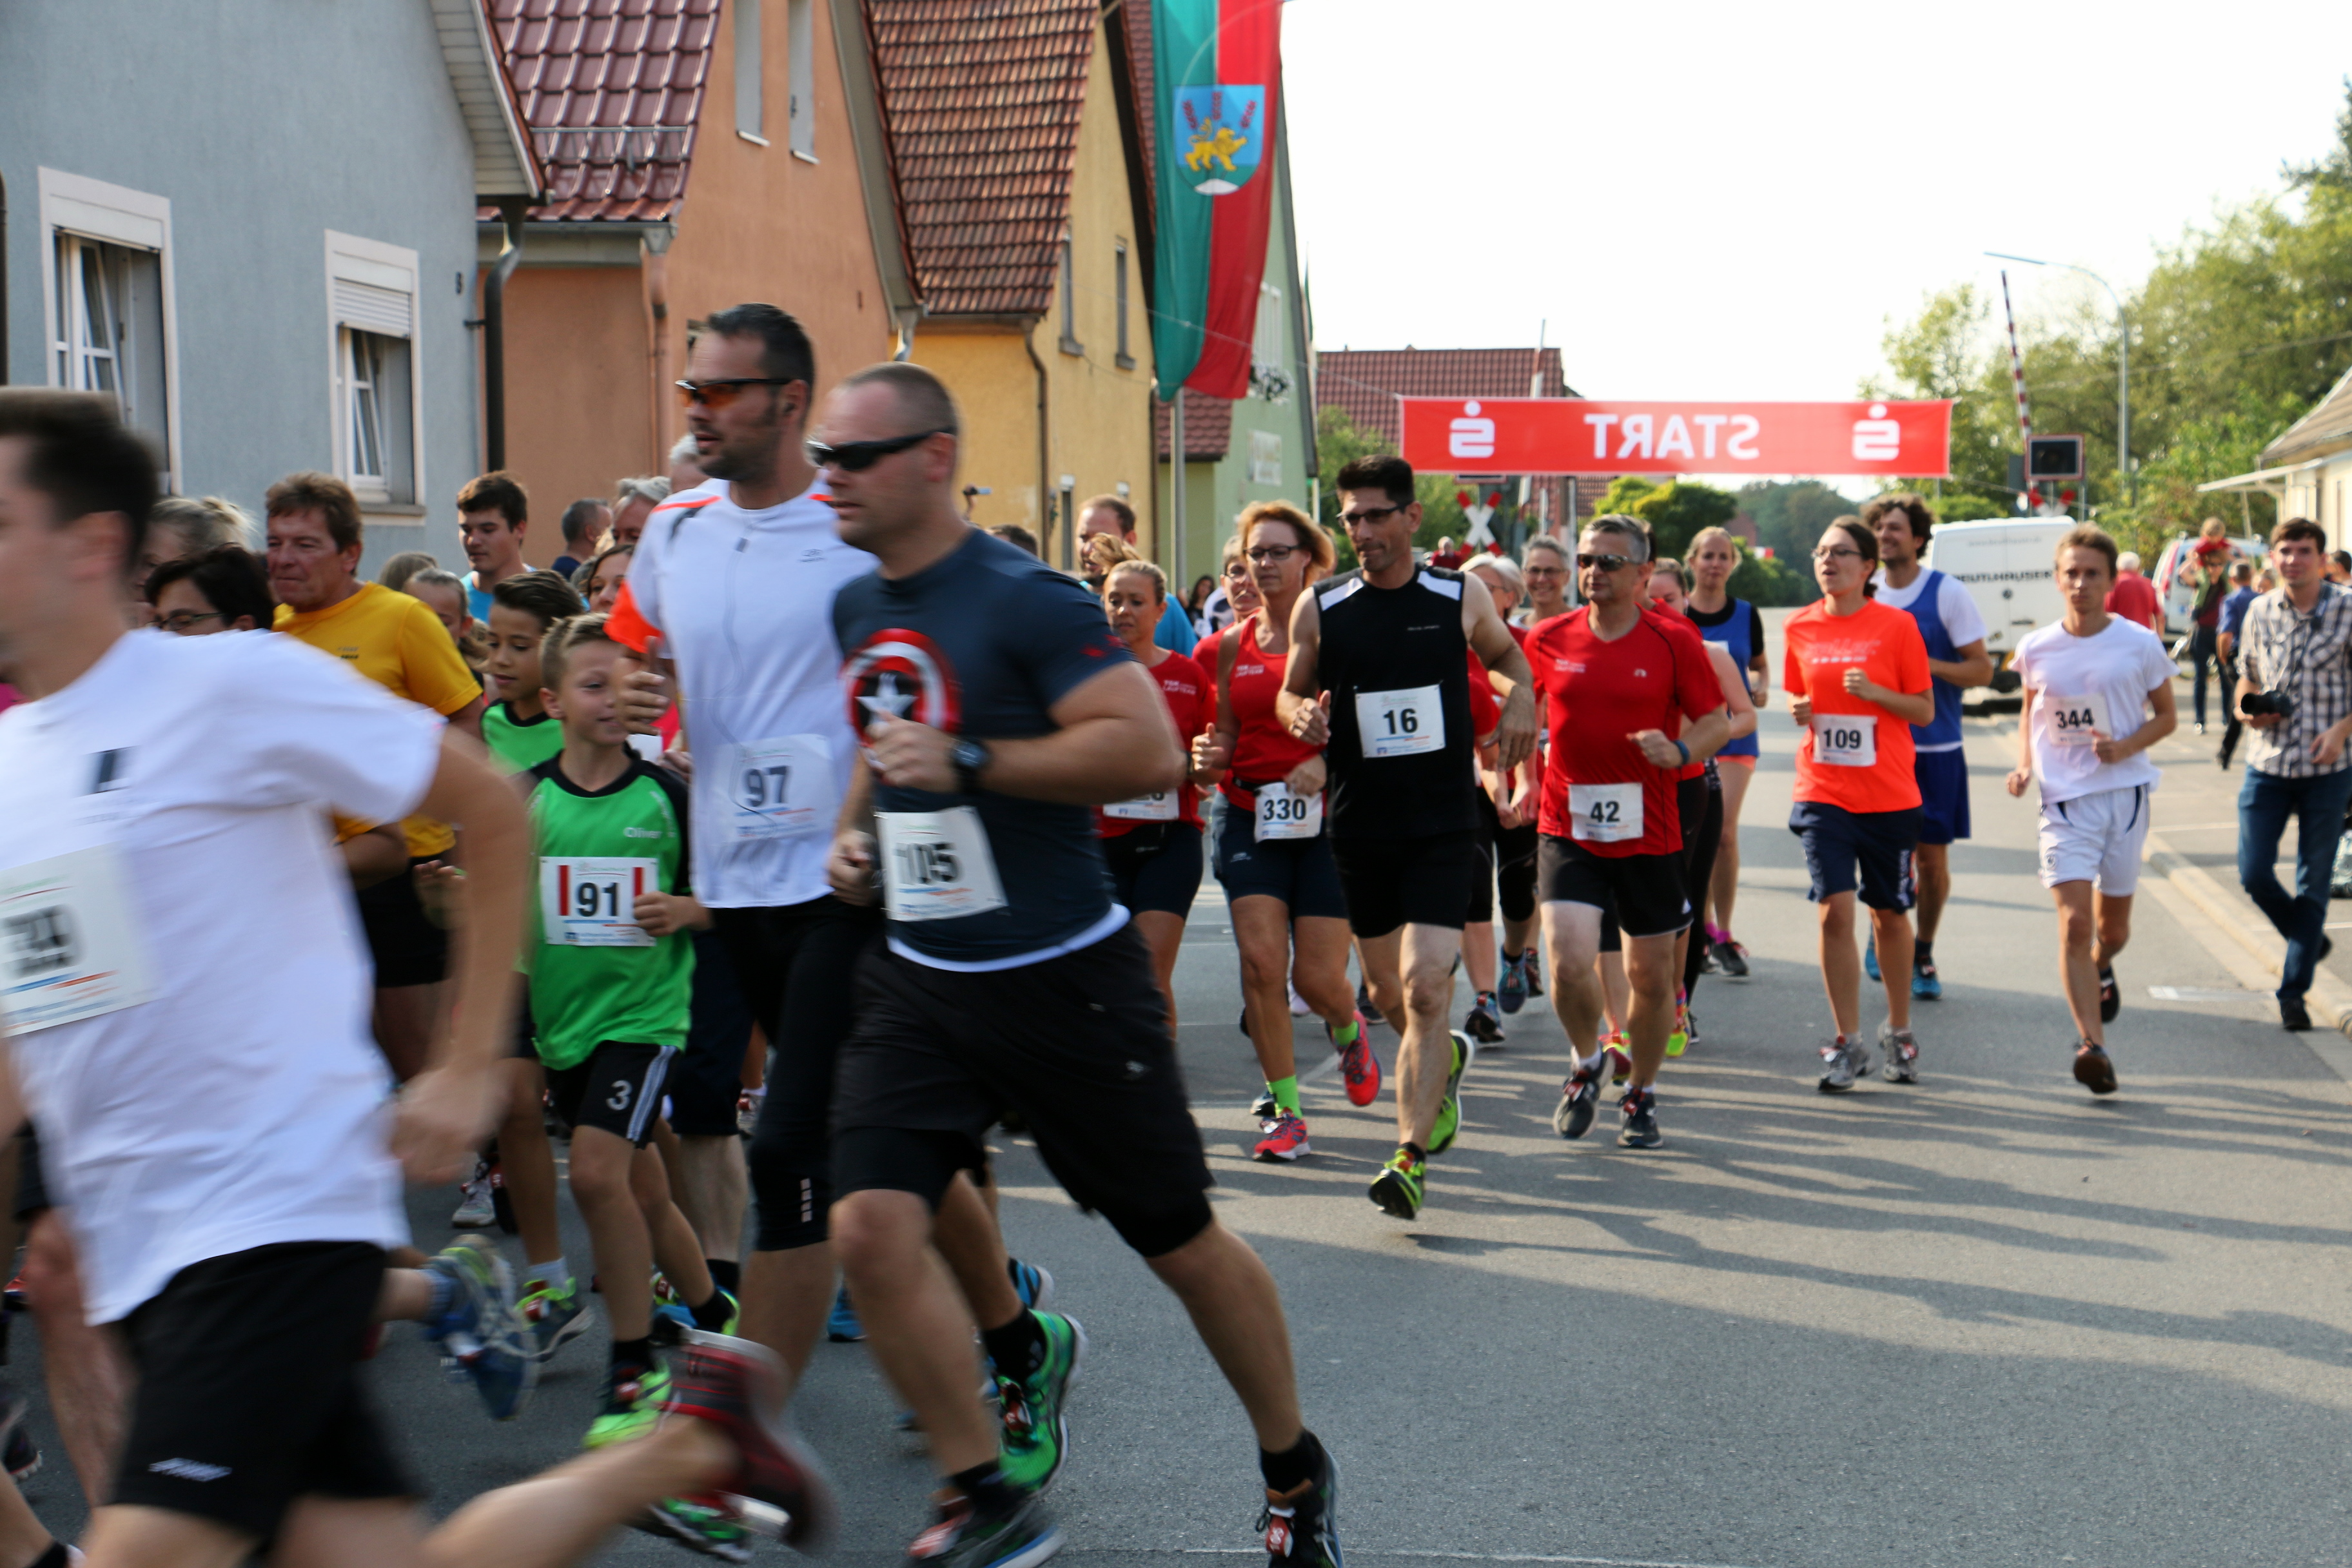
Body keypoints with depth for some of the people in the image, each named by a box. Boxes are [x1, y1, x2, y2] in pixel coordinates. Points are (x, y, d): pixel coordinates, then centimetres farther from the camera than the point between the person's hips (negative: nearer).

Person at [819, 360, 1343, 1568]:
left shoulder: (1022, 600, -15)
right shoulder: (855, 610, 8)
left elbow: (1148, 749, -24)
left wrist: (966, 761, -25)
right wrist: (857, 824, 9)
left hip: (1062, 977, -6)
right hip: (916, 978, 6)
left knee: (1182, 1243, 8)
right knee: (871, 1229, -12)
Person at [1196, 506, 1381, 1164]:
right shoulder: (1231, 646, 10)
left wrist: (1330, 761, -21)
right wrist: (1211, 756, -5)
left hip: (1325, 820, -3)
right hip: (1249, 818, 3)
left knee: (1318, 978, -3)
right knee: (1261, 961, -12)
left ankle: (1349, 1032, 35)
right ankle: (1284, 1108, 0)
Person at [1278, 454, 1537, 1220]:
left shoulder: (1462, 596, 0)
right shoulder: (1319, 607, 0)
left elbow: (1505, 653, 19)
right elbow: (1290, 691, 11)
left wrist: (1521, 699, -2)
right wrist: (1302, 715, -12)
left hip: (1445, 821, -2)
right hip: (1360, 824, 2)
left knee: (1425, 984, -16)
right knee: (1386, 991, 14)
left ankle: (1410, 1156, -13)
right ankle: (1446, 1058, 47)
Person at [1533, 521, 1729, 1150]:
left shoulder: (1674, 641, -4)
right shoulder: (1548, 640, 3)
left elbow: (1716, 720, 0)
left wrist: (1680, 750, -19)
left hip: (1650, 836, 0)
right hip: (1568, 832, 1)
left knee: (1652, 977, 8)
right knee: (1570, 962, -16)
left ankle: (1641, 1096, 31)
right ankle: (1586, 1062, 14)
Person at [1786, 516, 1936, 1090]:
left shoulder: (1898, 625, -4)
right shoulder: (1799, 628, 5)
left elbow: (1925, 710, -1)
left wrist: (1875, 693, -17)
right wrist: (1799, 712, -4)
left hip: (1888, 794, -1)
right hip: (1822, 790, 1)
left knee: (1889, 913, 10)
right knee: (1835, 910, -10)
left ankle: (1899, 1031, 29)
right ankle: (1848, 1042, 0)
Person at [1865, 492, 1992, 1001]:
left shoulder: (1948, 593, -5)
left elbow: (1982, 670, -6)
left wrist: (1926, 663, -20)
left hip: (1936, 749, -2)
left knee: (1932, 858, 4)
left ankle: (1922, 955, 20)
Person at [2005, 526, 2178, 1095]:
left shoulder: (2140, 644, -3)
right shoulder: (2036, 648, 1)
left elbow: (2166, 716, 5)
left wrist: (2127, 746, -14)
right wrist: (2024, 765, -1)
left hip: (2126, 792, 0)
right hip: (2065, 798, 0)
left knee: (2113, 926, 13)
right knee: (2074, 923, -14)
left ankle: (2101, 967, 49)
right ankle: (2092, 1044, -14)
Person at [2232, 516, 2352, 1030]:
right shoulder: (2260, 612, 3)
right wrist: (2248, 708, -4)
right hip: (2267, 762, 3)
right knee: (2253, 873, 0)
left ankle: (2294, 991, 13)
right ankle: (2311, 940, 28)